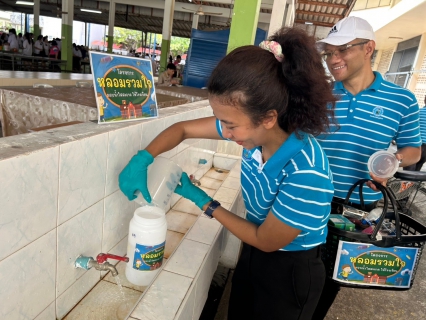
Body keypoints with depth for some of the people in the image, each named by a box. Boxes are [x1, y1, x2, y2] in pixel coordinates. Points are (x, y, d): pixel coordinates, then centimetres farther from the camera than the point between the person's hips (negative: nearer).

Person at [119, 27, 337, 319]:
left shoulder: (305, 172, -36)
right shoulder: (257, 129, -19)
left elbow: (265, 241, -22)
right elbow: (183, 129, -6)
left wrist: (205, 203, -17)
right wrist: (141, 160, -19)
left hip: (291, 272, -6)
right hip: (254, 254, 6)